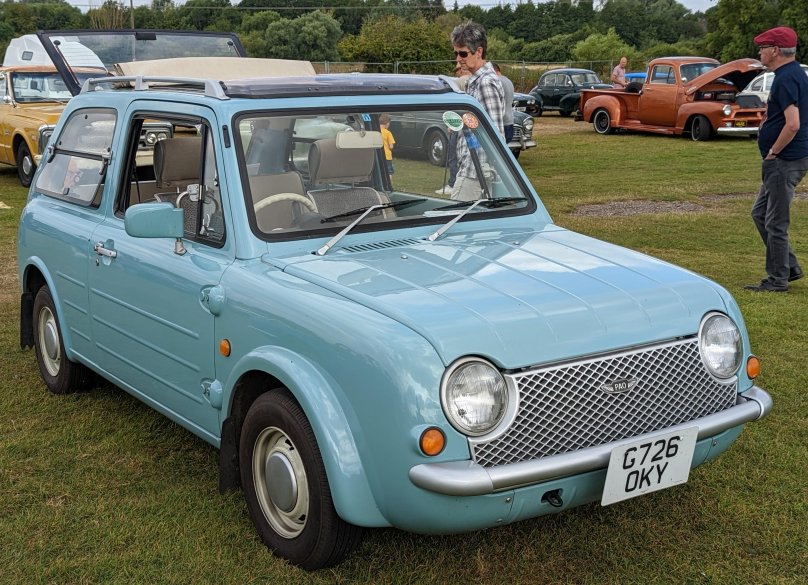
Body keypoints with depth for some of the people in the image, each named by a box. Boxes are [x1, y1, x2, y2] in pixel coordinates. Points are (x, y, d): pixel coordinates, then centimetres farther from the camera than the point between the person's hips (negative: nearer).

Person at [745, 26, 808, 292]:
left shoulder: (786, 78, -18)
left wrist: (773, 152, -16)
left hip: (785, 161, -11)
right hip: (784, 161, 11)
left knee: (775, 222, -2)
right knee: (760, 213, 18)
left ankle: (778, 280, 7)